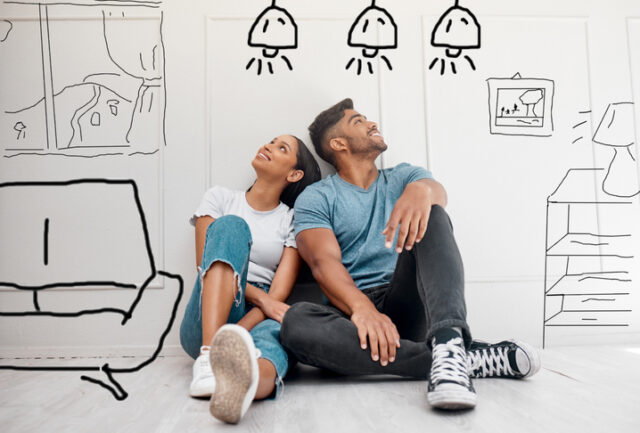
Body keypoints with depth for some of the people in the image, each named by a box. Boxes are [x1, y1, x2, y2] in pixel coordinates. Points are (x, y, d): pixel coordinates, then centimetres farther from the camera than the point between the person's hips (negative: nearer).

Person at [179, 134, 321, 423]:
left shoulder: (292, 220, 11)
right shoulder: (220, 198, 15)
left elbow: (279, 295, -2)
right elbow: (205, 263, 2)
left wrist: (235, 335, -21)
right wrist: (258, 295, -14)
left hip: (259, 320, 0)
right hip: (204, 325, 0)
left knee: (274, 333, -37)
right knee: (230, 225, -24)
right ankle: (209, 356, -43)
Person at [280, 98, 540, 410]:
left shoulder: (403, 177, 16)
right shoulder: (315, 198, 7)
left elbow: (437, 191, -8)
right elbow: (324, 262, -11)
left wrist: (422, 189, -34)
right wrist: (362, 308, -31)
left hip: (408, 307, 2)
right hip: (353, 310, -1)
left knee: (430, 217, -20)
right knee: (296, 321, -34)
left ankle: (448, 340, -44)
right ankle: (470, 359, -35)